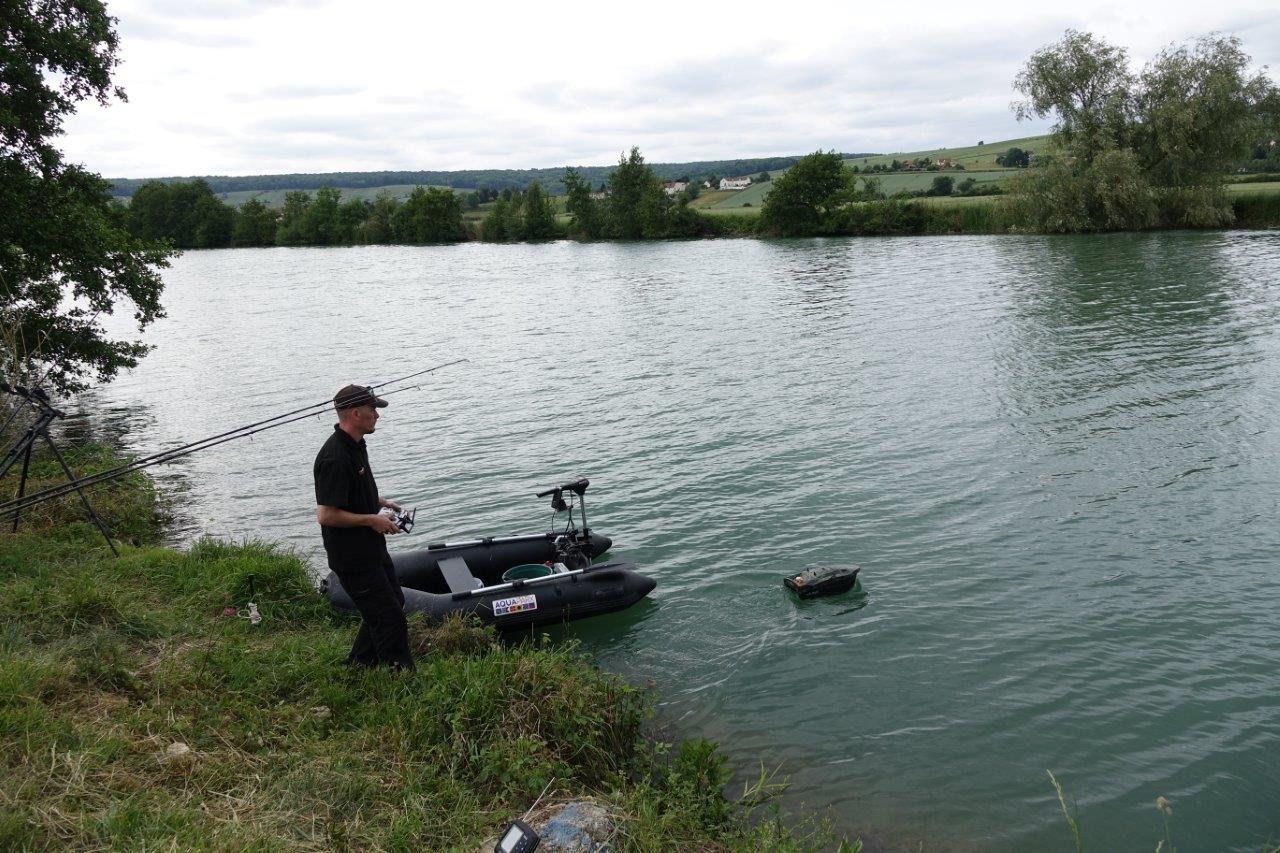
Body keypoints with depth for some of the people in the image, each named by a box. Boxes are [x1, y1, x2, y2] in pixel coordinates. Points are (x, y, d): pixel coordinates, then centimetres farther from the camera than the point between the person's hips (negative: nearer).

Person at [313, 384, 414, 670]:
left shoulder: (356, 445, 7)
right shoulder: (335, 459, -27)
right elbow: (325, 515, -28)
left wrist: (381, 501, 8)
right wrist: (371, 519, -20)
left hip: (371, 549, 11)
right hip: (353, 558, -11)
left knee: (393, 601, 22)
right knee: (390, 620, -3)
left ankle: (357, 667, 35)